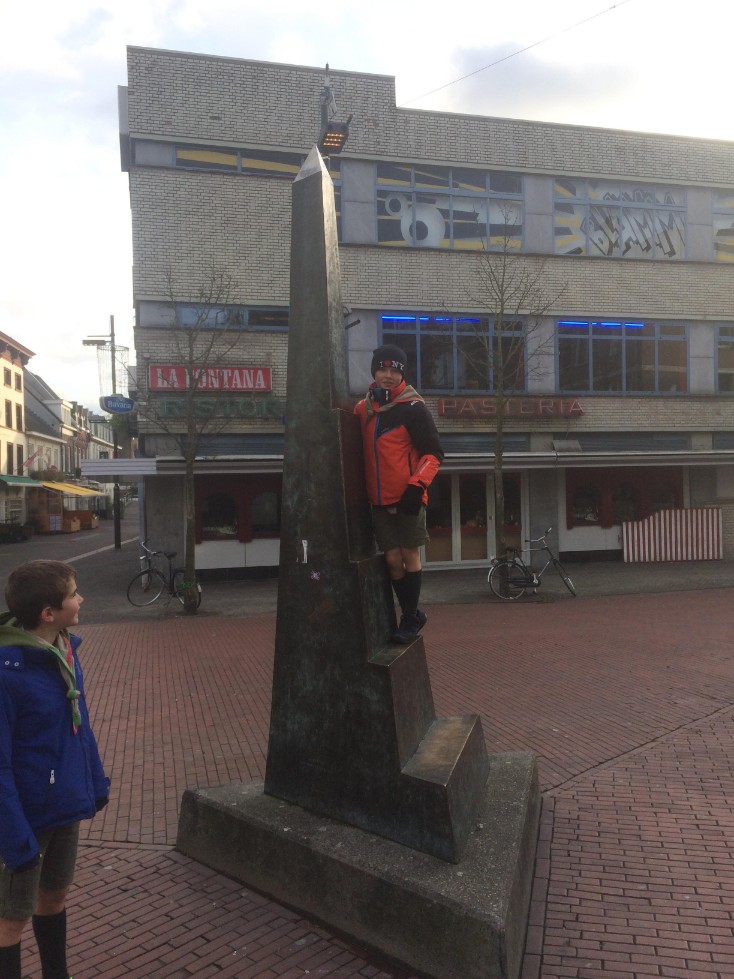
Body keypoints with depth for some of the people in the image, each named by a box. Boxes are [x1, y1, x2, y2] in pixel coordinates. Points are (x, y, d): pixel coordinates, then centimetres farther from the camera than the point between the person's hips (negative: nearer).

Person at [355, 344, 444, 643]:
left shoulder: (413, 408, -8)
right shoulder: (362, 409, 9)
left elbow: (433, 453, -9)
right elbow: (361, 452, 23)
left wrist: (417, 486, -18)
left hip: (407, 497, -4)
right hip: (379, 500, 5)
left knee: (409, 555, 3)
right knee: (393, 559, 5)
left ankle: (409, 618, 17)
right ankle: (413, 614, 22)